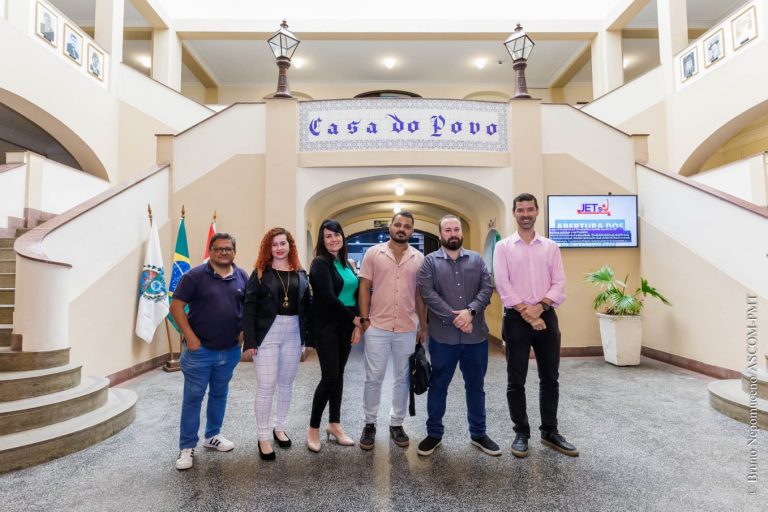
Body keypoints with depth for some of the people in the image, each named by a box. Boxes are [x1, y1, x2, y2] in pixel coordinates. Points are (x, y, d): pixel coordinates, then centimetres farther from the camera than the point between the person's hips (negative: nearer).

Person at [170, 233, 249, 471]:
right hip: (200, 349, -4)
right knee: (193, 398, 5)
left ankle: (212, 436, 36)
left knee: (219, 395, 18)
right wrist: (190, 336, -13)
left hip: (230, 350, 4)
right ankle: (187, 447, 19)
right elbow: (176, 306, -9)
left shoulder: (241, 277, 2)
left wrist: (245, 331, 1)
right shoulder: (195, 275, -9)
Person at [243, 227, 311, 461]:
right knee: (266, 387, 0)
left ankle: (279, 428, 33)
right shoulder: (260, 273, -2)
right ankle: (263, 437, 15)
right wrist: (250, 340, -13)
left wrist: (307, 338, 2)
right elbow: (249, 308, -6)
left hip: (293, 334, 4)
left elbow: (308, 306, 7)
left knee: (286, 384, 15)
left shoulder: (300, 274, 7)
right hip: (267, 334, -3)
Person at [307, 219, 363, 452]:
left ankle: (334, 424, 26)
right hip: (326, 326, -6)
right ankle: (313, 428, 12)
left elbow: (354, 294, 10)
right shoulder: (320, 263, -9)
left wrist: (358, 324, -3)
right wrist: (355, 318, -12)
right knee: (329, 376, -6)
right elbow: (328, 297, -18)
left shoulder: (345, 263, 12)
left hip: (346, 326, 7)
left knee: (339, 374, 12)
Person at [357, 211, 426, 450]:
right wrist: (364, 319, -6)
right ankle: (369, 424, 24)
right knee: (373, 378, 6)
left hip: (408, 329, 2)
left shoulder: (419, 258, 4)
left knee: (402, 378, 12)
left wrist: (423, 326, 6)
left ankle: (396, 424, 28)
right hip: (377, 327, -2)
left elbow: (420, 294, 8)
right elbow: (364, 288, 0)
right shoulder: (373, 253, -1)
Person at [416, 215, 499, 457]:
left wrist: (470, 311, -17)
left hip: (476, 335, 3)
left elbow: (487, 288, -1)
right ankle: (434, 433, 27)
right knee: (438, 386, 11)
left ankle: (478, 434, 31)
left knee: (475, 386, 15)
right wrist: (454, 317, -17)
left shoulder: (476, 259, 8)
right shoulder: (430, 261, 0)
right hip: (443, 336, -2)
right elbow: (427, 294, -11)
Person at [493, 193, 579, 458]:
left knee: (550, 378, 11)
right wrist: (526, 313, -14)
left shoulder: (551, 247, 9)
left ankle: (550, 432, 27)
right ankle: (521, 433, 20)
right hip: (516, 318, -2)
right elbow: (502, 284, -8)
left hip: (546, 316, 3)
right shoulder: (503, 247, 1)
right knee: (516, 381, 5)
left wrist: (540, 307, -14)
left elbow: (559, 283, 1)